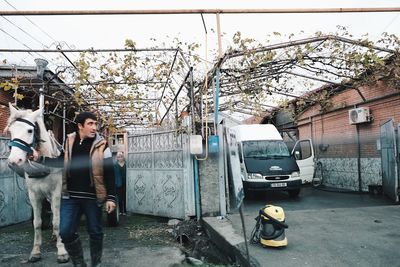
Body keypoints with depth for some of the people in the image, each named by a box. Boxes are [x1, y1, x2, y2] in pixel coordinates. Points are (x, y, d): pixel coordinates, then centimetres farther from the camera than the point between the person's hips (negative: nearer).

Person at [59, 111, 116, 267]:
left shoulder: (101, 145, -6)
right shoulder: (68, 142, 2)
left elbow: (109, 174, -7)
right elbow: (61, 166, 15)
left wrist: (111, 198, -11)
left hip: (93, 196, -2)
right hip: (70, 196, 3)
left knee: (95, 232, 9)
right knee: (65, 232, 1)